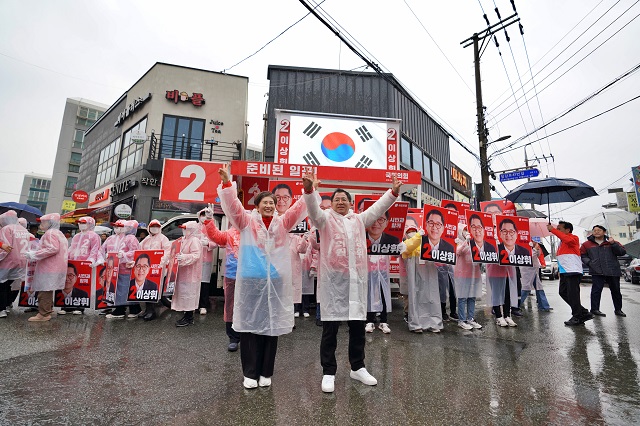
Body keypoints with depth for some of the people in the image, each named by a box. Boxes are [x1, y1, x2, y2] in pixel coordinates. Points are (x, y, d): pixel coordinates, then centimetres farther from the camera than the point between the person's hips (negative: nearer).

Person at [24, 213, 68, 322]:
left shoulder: (50, 233, -12)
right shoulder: (59, 233, 19)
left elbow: (53, 249, -25)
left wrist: (34, 254, -18)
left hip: (49, 268, -11)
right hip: (56, 267, 11)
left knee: (44, 291, -6)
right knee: (47, 291, 18)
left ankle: (43, 314, -3)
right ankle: (48, 310, 25)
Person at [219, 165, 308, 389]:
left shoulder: (282, 223, 8)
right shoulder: (247, 221, 4)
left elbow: (299, 208, 0)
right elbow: (232, 205, -7)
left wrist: (309, 191, -12)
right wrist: (227, 183, -20)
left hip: (276, 281, 2)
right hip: (251, 280, -1)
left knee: (271, 326, 10)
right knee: (250, 325, 7)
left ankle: (266, 372, 26)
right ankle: (250, 372, 23)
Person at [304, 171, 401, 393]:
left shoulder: (359, 219, 17)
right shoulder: (325, 218, 5)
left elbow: (377, 208, 12)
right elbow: (313, 208, -13)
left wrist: (393, 192, -1)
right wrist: (309, 190, -32)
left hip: (356, 279, 4)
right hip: (332, 279, -4)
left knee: (358, 327, 13)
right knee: (330, 329, 4)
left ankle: (357, 368, 31)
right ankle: (328, 372, 18)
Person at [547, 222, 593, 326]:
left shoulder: (574, 238, -5)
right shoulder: (562, 242, 20)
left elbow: (568, 240, -30)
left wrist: (553, 230, -28)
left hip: (573, 271, -9)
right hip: (564, 272, 9)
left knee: (572, 294, -5)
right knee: (563, 292, 10)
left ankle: (577, 317, 6)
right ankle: (584, 313, 21)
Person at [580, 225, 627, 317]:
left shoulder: (612, 242, 8)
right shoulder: (587, 244, 6)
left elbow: (622, 252, -1)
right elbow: (582, 255, 11)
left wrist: (613, 244, -13)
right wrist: (588, 262, -4)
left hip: (613, 271, 2)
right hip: (597, 272, -2)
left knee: (616, 291, 12)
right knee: (596, 290, -6)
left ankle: (618, 309, 26)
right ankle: (595, 309, 0)